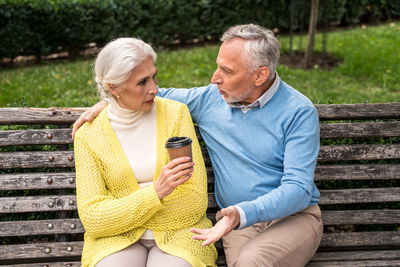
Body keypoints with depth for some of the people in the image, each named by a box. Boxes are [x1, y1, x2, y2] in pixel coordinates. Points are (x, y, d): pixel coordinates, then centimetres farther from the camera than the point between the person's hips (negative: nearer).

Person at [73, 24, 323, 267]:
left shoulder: (299, 111, -11)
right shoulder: (210, 98, 3)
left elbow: (298, 189, -18)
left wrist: (243, 214, -32)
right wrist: (109, 102, 3)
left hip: (293, 215, -2)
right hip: (238, 216, 2)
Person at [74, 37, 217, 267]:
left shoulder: (176, 113, -2)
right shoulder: (88, 135, -2)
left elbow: (196, 200, -5)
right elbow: (92, 218, -8)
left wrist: (128, 215, -8)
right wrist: (155, 193, -22)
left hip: (177, 231, 0)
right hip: (118, 238, 0)